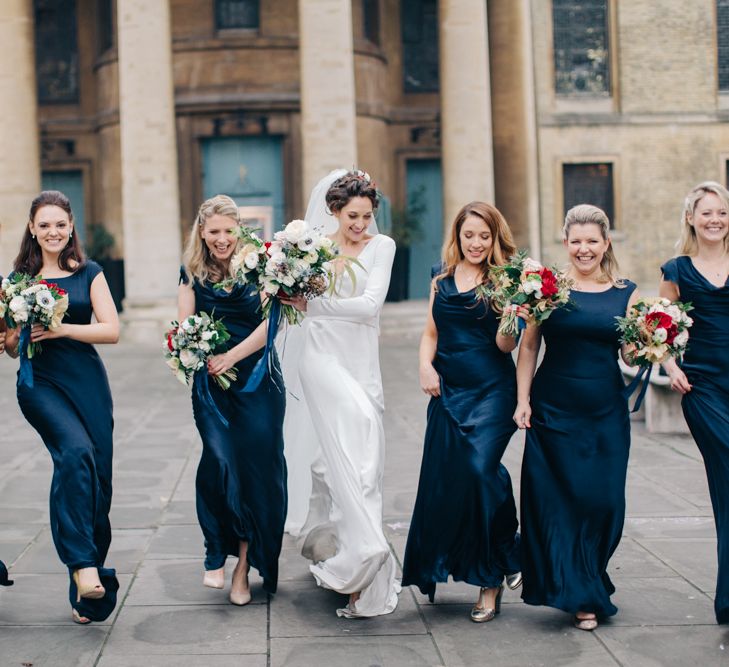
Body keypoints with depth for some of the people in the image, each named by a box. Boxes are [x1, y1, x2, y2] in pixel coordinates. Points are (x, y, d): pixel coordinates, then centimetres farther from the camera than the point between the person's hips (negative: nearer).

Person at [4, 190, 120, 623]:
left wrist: (62, 329, -14)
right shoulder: (20, 278, 9)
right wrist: (17, 335, -12)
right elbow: (11, 347, 11)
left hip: (87, 381, 2)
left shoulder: (89, 274, 9)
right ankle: (83, 565, -33)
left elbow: (112, 330, -1)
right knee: (75, 450, -30)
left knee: (97, 479, 0)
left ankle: (86, 595, 13)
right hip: (40, 382, -1)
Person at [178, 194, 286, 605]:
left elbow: (270, 322, -7)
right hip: (211, 385, 1)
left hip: (258, 380, -1)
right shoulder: (192, 273, 8)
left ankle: (244, 566, 8)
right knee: (220, 460, -15)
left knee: (256, 466, -3)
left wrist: (231, 356, -16)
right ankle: (218, 557, -3)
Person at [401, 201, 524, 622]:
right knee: (440, 479, 5)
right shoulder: (442, 279, 12)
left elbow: (505, 345, -8)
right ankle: (433, 570, 26)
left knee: (480, 470, -15)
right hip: (448, 392, 4)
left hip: (492, 391, -4)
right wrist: (426, 366, -1)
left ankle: (491, 580, 0)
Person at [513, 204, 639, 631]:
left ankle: (589, 588, 22)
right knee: (557, 500, 1)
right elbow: (529, 345, 2)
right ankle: (581, 596, 17)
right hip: (553, 409, -1)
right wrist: (523, 399, -4)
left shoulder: (626, 293, 6)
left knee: (602, 500, 1)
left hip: (606, 412, 1)